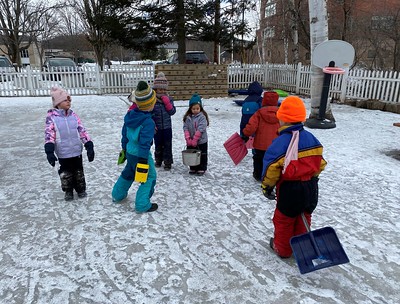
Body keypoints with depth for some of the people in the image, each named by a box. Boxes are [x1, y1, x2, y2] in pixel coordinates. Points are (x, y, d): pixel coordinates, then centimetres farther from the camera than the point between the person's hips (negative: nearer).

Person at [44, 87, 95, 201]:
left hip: (77, 151, 2)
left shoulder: (73, 115, 0)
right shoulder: (51, 117, -8)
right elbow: (49, 134, -14)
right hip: (63, 153, -2)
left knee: (79, 171, 15)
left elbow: (82, 131, -2)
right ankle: (68, 191, 34)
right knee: (65, 173, 13)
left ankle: (81, 189, 36)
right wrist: (49, 151, -24)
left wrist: (89, 146, -9)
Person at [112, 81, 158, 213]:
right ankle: (142, 205, 8)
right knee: (150, 177, 5)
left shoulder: (130, 115, 0)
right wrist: (143, 160, -23)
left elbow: (124, 133, 11)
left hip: (130, 151, 9)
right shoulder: (148, 122, -25)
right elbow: (145, 143, -26)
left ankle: (117, 195, 47)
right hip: (140, 154, -9)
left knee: (128, 172, 30)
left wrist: (124, 148, 24)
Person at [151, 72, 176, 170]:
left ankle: (168, 162, 15)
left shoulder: (168, 99, -1)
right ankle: (158, 160, 32)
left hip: (167, 127, 1)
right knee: (158, 145, 14)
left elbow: (172, 112, -5)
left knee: (167, 145, 5)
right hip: (157, 128, -1)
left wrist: (167, 103, -16)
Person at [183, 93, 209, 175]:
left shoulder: (202, 117, -11)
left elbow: (201, 129, -19)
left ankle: (202, 168, 19)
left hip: (201, 141, -4)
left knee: (202, 155, 7)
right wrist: (188, 139, -15)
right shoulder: (187, 117, 2)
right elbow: (185, 128, -3)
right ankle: (193, 168, 28)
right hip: (190, 142, 4)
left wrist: (195, 139, -22)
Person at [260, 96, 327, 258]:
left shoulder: (280, 142, -21)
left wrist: (267, 186, -6)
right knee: (303, 219, 22)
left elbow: (272, 168, -21)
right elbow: (320, 163, 5)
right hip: (310, 187, 6)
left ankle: (282, 249, 31)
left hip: (289, 189, -6)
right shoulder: (311, 138, -2)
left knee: (284, 220, 14)